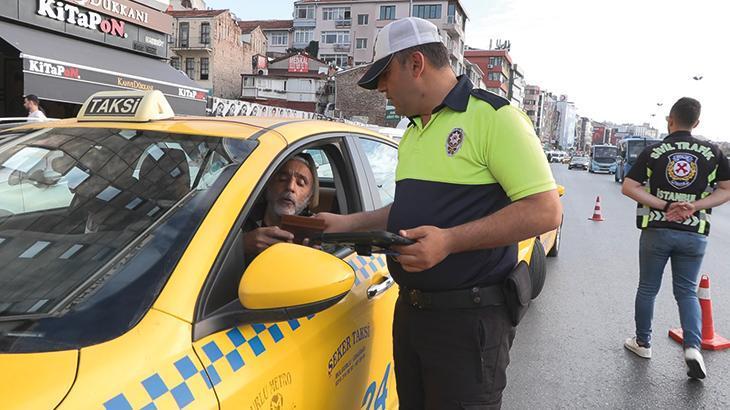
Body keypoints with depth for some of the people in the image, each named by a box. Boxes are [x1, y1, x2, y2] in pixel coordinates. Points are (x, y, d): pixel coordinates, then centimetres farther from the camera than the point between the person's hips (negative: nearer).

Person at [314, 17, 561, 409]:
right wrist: (350, 223, 14)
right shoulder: (412, 133, 15)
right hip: (409, 309, 8)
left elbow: (545, 211, -19)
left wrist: (450, 241, -25)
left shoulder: (492, 116, -13)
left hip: (468, 317, -8)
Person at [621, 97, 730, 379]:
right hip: (695, 234, 1)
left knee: (647, 289, 12)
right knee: (687, 291, 11)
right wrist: (695, 206, -9)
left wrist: (664, 205, -12)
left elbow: (628, 187, -11)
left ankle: (643, 342, 23)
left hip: (656, 230, -1)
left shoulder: (653, 152, -4)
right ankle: (693, 347, -5)